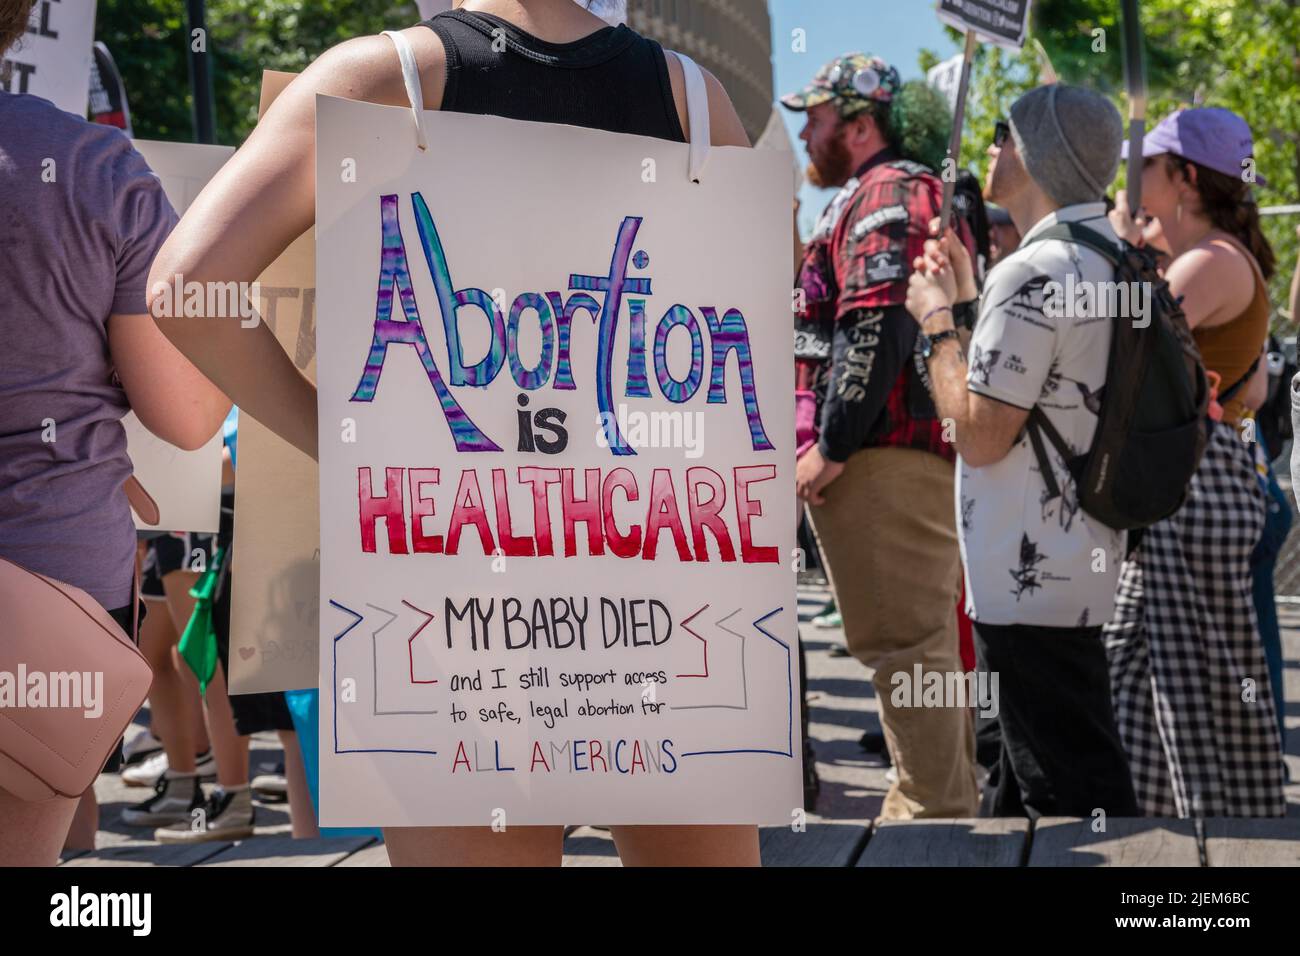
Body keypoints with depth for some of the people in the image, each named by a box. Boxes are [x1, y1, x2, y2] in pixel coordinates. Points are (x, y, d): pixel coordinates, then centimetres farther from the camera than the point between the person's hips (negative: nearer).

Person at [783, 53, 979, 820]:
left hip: (885, 458, -11)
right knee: (926, 636, 15)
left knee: (901, 640, -9)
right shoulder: (915, 192, 24)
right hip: (926, 450, 11)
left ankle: (933, 808, -7)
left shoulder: (882, 193, -9)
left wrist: (831, 447, -20)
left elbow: (875, 326, -21)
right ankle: (948, 799, 23)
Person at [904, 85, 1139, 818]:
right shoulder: (1113, 259, 12)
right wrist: (968, 295, 18)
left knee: (1070, 796, -5)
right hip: (1085, 563, 10)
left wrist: (938, 323, -7)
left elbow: (980, 433, -20)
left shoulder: (1032, 271, -20)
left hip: (1031, 580, -10)